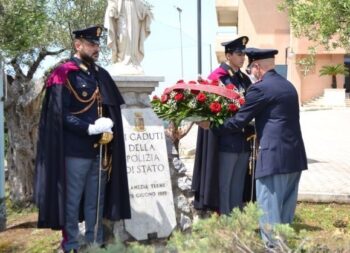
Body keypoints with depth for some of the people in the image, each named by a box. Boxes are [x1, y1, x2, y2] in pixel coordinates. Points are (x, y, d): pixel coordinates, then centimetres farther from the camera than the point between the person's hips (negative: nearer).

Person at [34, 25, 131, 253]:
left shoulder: (102, 75, 15)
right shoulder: (64, 75, -5)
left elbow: (113, 109, 15)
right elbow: (60, 114, -13)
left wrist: (110, 130, -5)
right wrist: (90, 129, -21)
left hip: (101, 149, 6)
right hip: (75, 149, -6)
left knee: (95, 202, 12)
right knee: (72, 201, 1)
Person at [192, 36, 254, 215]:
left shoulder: (244, 79, 15)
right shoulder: (217, 77, -6)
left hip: (243, 141, 7)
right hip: (225, 141, -7)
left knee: (239, 185, 11)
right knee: (225, 184, 0)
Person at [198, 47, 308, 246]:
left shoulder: (260, 88, -9)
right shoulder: (288, 86, 16)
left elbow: (238, 121, -7)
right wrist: (256, 131, 32)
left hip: (274, 156, -8)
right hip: (295, 156, 8)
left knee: (269, 210, 0)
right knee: (285, 211, 15)